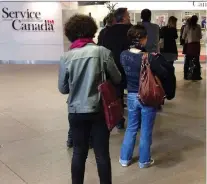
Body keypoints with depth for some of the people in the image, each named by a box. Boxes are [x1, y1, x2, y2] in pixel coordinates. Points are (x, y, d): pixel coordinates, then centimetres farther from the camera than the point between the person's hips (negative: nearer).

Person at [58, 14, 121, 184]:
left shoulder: (66, 57, -5)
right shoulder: (103, 52, -9)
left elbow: (62, 88, 1)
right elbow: (117, 79, 0)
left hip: (76, 112, 1)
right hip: (99, 110, -1)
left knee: (79, 152, 15)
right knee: (102, 153, 11)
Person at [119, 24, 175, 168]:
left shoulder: (124, 55, -5)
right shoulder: (149, 57, -22)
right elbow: (166, 73, -16)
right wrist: (157, 58, 0)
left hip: (131, 96, 5)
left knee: (131, 128, 20)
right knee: (146, 130, 11)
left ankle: (125, 158, 29)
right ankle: (144, 160, 26)